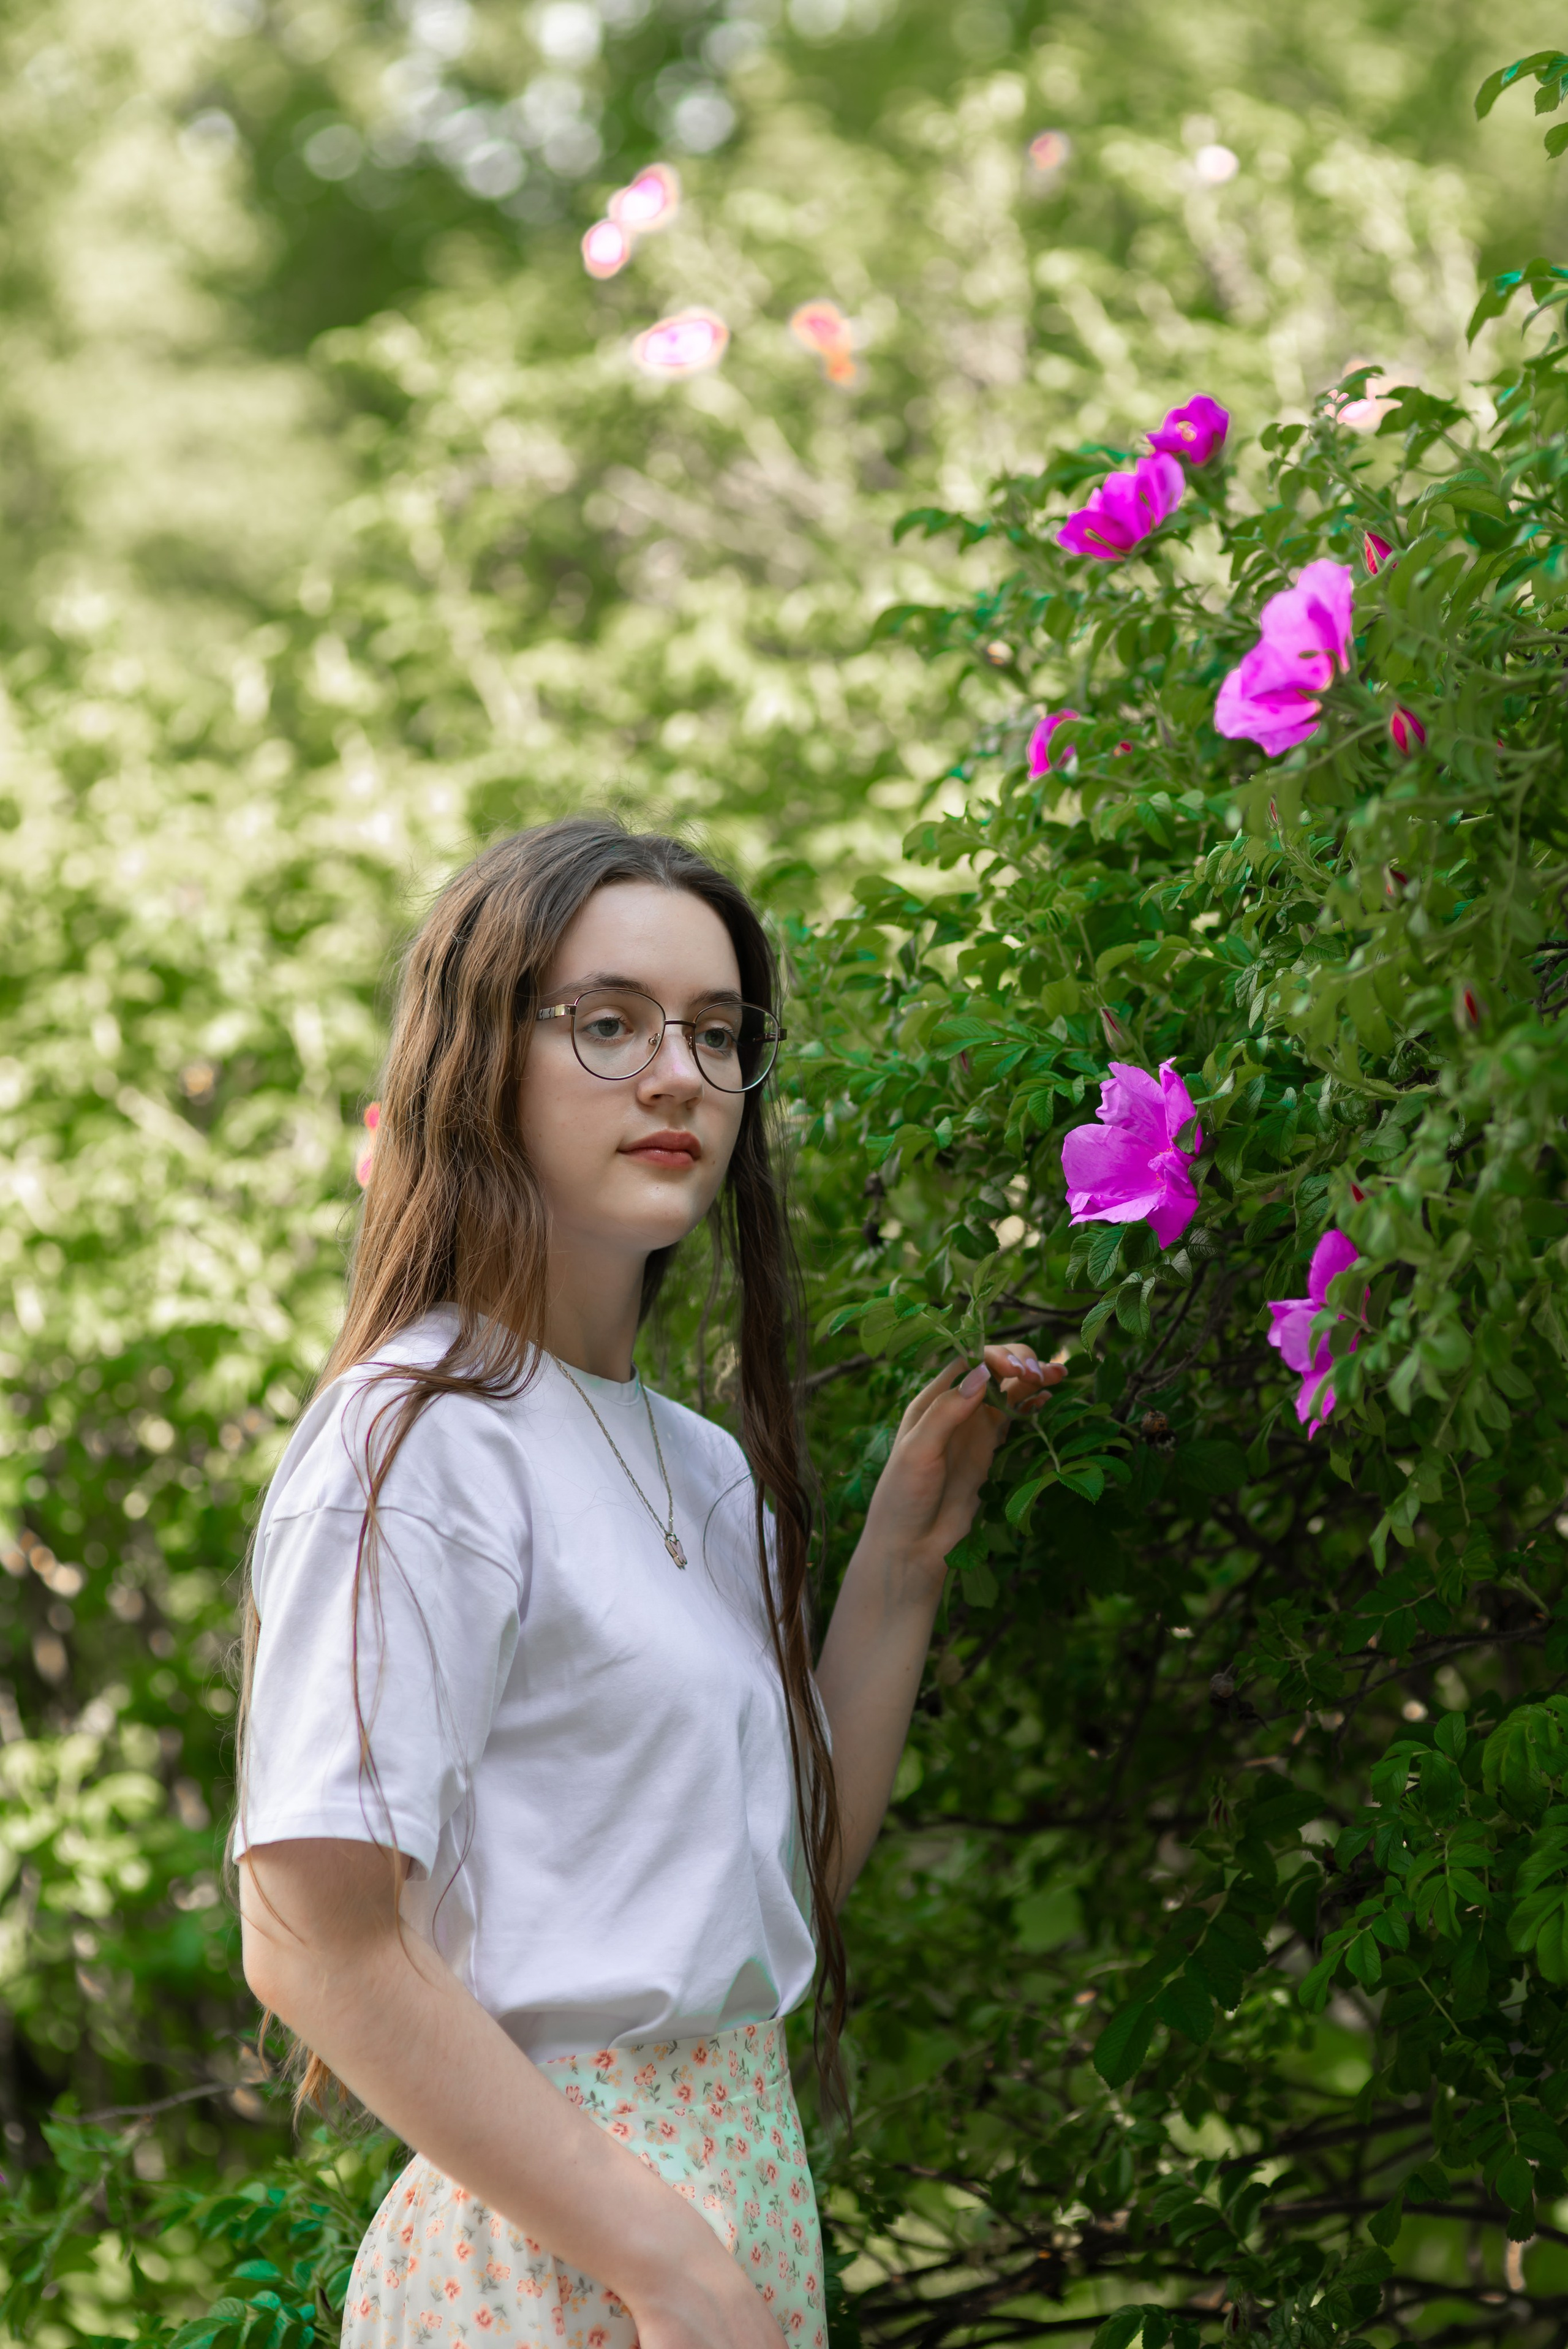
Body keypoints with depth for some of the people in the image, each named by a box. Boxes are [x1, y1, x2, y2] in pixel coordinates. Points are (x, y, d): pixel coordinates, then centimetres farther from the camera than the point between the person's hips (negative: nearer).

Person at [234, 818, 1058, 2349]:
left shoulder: (701, 1461, 11)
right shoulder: (417, 1439, -13)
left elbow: (799, 1865, 12)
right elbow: (311, 1935, -20)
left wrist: (904, 1554, 4)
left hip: (747, 2194, 8)